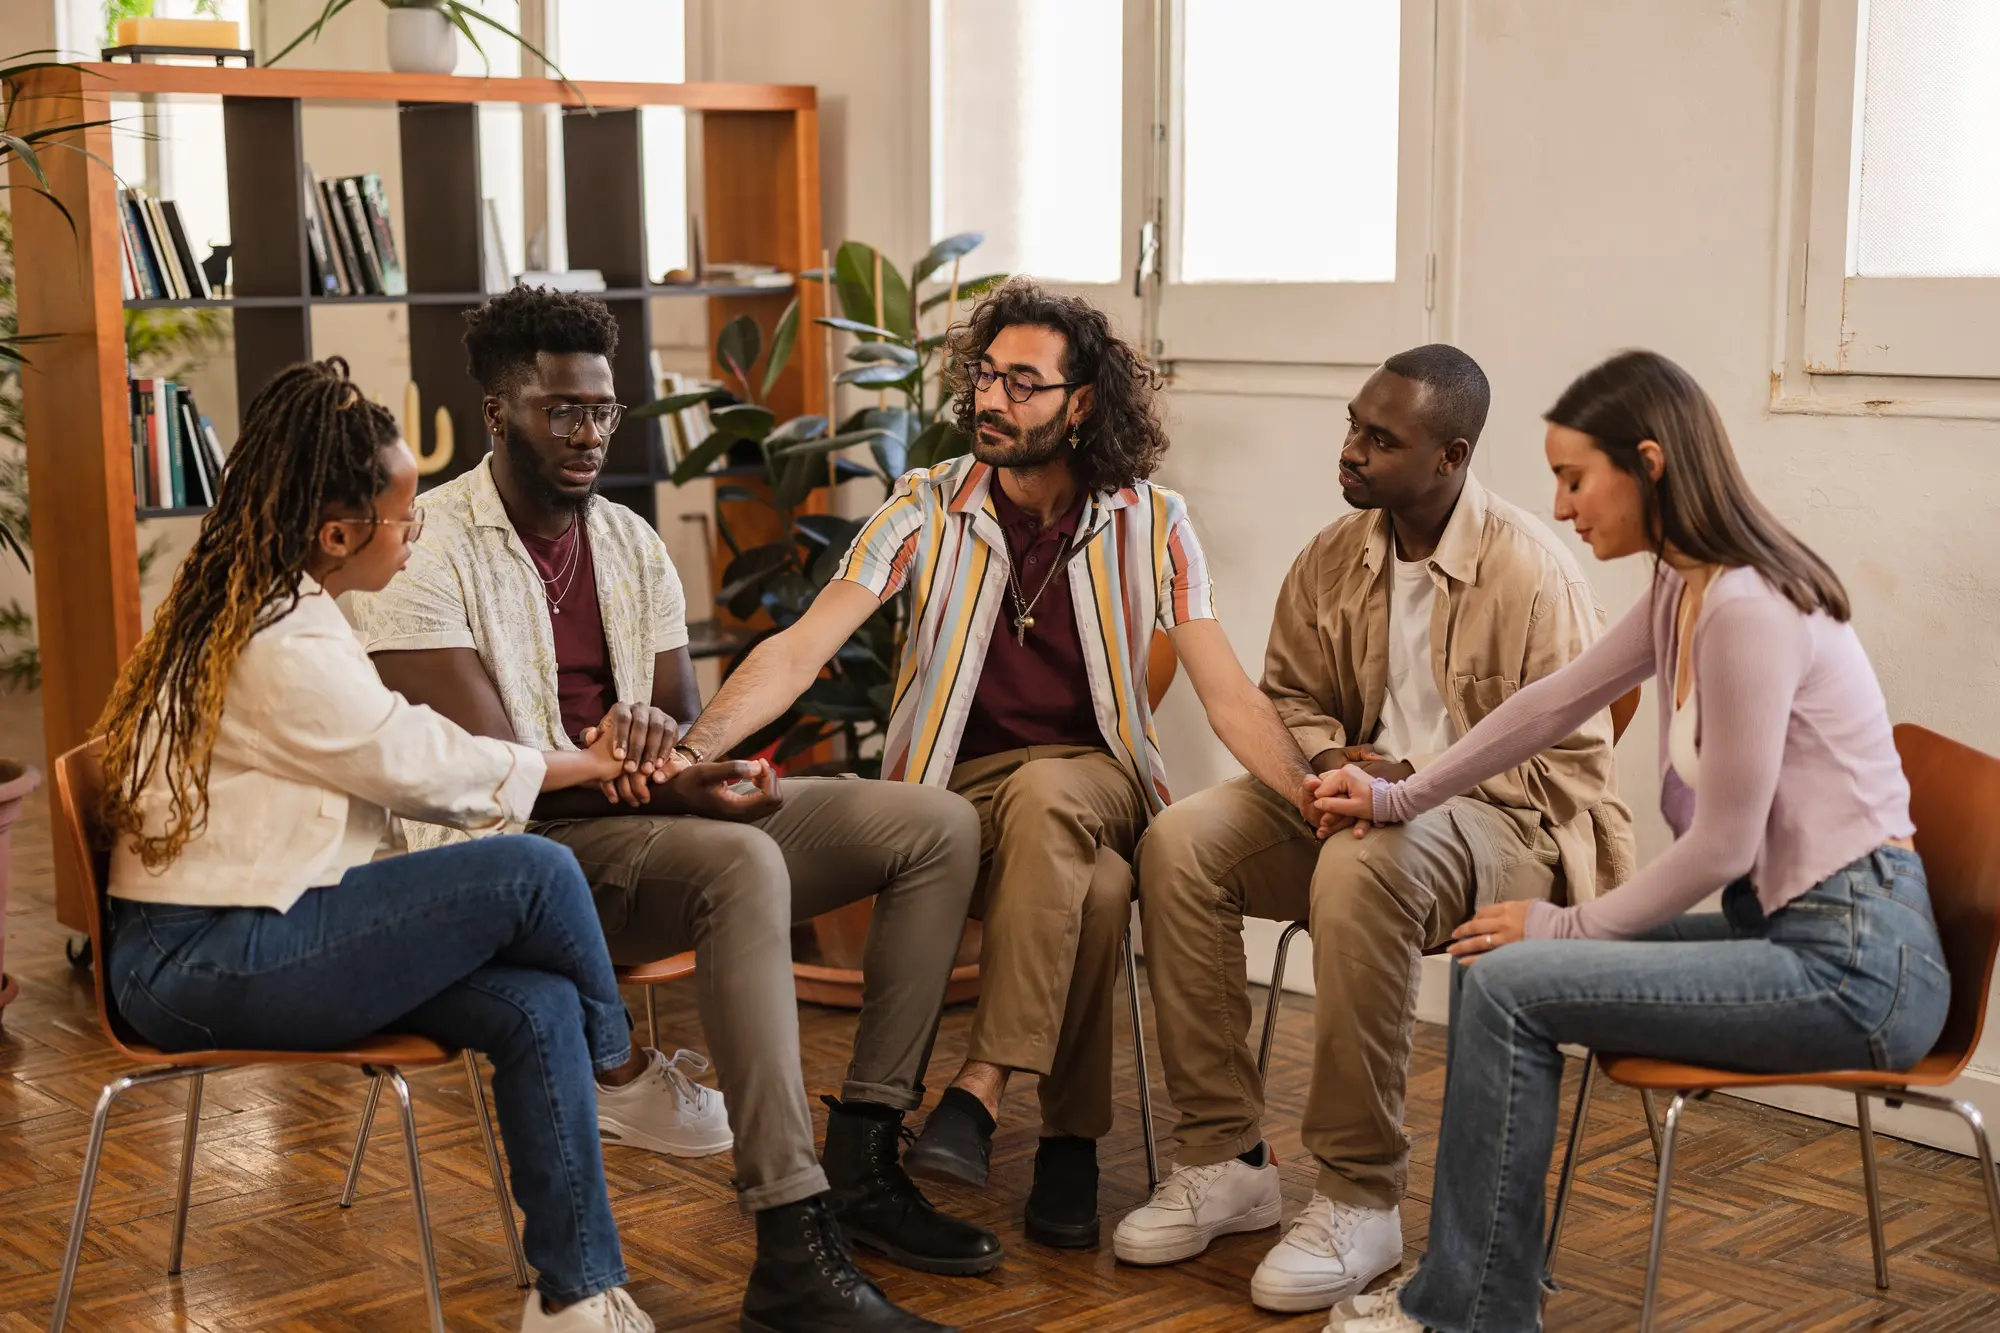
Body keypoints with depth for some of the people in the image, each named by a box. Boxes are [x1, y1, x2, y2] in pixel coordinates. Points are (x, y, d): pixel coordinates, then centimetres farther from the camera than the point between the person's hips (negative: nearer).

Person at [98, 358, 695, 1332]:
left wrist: (568, 759, 9)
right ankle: (621, 1071, 11)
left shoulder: (257, 608, 13)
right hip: (203, 966, -10)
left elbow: (392, 757, 16)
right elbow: (418, 767, -11)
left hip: (218, 940, 10)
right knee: (533, 873, -18)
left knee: (536, 1006, -7)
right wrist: (578, 767, 4)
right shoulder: (284, 646, -20)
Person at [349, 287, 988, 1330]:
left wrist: (653, 725, -15)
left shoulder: (630, 542, 13)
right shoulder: (428, 552, -9)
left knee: (938, 827, -6)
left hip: (658, 813, 8)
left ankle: (861, 1162, -8)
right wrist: (660, 789, -27)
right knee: (744, 864, -38)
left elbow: (682, 720, 12)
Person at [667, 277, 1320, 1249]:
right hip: (958, 794, 0)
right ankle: (1070, 1137, -14)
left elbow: (1228, 697, -3)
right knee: (1095, 887, -32)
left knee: (1040, 793, -36)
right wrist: (693, 746, -26)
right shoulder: (927, 511, -2)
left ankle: (983, 1089, -32)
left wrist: (1321, 803, -18)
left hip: (1094, 787, 0)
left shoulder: (1148, 524, -1)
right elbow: (799, 652, -10)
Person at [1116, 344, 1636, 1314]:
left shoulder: (1533, 571, -13)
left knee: (1359, 871, -39)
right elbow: (1287, 696, 19)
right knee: (1179, 844, -18)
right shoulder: (1333, 558, 5)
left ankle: (1361, 1199, -26)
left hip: (1502, 824, -6)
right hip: (1355, 797, 6)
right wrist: (1327, 758, -4)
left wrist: (1424, 781, -19)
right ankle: (1226, 1157, -11)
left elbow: (1571, 761, -11)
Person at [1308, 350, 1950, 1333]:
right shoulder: (1683, 593, 9)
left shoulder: (1746, 607, -21)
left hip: (1852, 959, -10)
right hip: (1791, 929, 10)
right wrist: (1403, 798, 26)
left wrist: (1575, 926, -5)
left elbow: (1721, 846, -17)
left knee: (1507, 984, -14)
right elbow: (1555, 701, 21)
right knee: (1495, 961, 7)